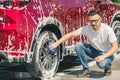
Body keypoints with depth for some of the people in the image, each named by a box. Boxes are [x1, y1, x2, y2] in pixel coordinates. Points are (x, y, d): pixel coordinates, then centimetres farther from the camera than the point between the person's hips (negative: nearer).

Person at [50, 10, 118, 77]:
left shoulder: (107, 29, -25)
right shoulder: (86, 28, -17)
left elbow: (115, 47, -22)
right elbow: (71, 34, -17)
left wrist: (103, 56, -35)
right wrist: (57, 43, -27)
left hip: (107, 53, -4)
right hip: (94, 50, 4)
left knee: (102, 64, -37)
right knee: (78, 46, -20)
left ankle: (107, 67, 3)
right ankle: (86, 70, -6)